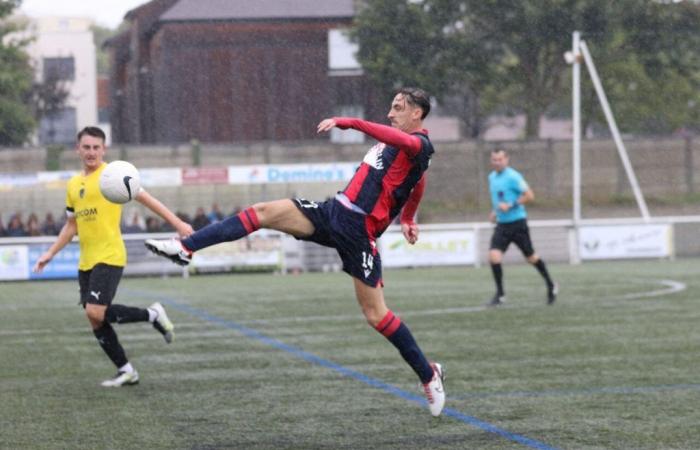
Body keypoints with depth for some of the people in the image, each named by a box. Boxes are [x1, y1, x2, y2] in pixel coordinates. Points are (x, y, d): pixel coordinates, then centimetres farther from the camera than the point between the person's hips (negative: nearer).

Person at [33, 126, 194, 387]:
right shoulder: (73, 185, 14)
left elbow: (144, 198, -7)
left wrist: (177, 223, -13)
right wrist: (51, 253, 17)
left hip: (109, 257, -7)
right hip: (86, 261, 7)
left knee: (95, 312, -20)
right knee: (95, 319, 5)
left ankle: (151, 315, 0)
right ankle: (126, 371, 16)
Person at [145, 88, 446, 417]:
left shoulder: (420, 144, -10)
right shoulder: (395, 141, 18)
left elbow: (399, 140, -35)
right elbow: (418, 184, 35)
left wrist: (348, 122, -40)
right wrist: (407, 220, 44)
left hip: (359, 231, -8)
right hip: (333, 212, 8)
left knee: (375, 314, -7)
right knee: (263, 212, -7)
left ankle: (428, 375, 10)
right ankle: (185, 248, -11)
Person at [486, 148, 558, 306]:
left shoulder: (513, 176, -14)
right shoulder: (492, 177, 10)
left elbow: (529, 195, -16)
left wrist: (510, 206, -22)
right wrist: (494, 211, 12)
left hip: (517, 222, -6)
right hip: (502, 224, 6)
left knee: (531, 257, 7)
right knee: (494, 255, -12)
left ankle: (551, 286, 27)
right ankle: (500, 293, -4)